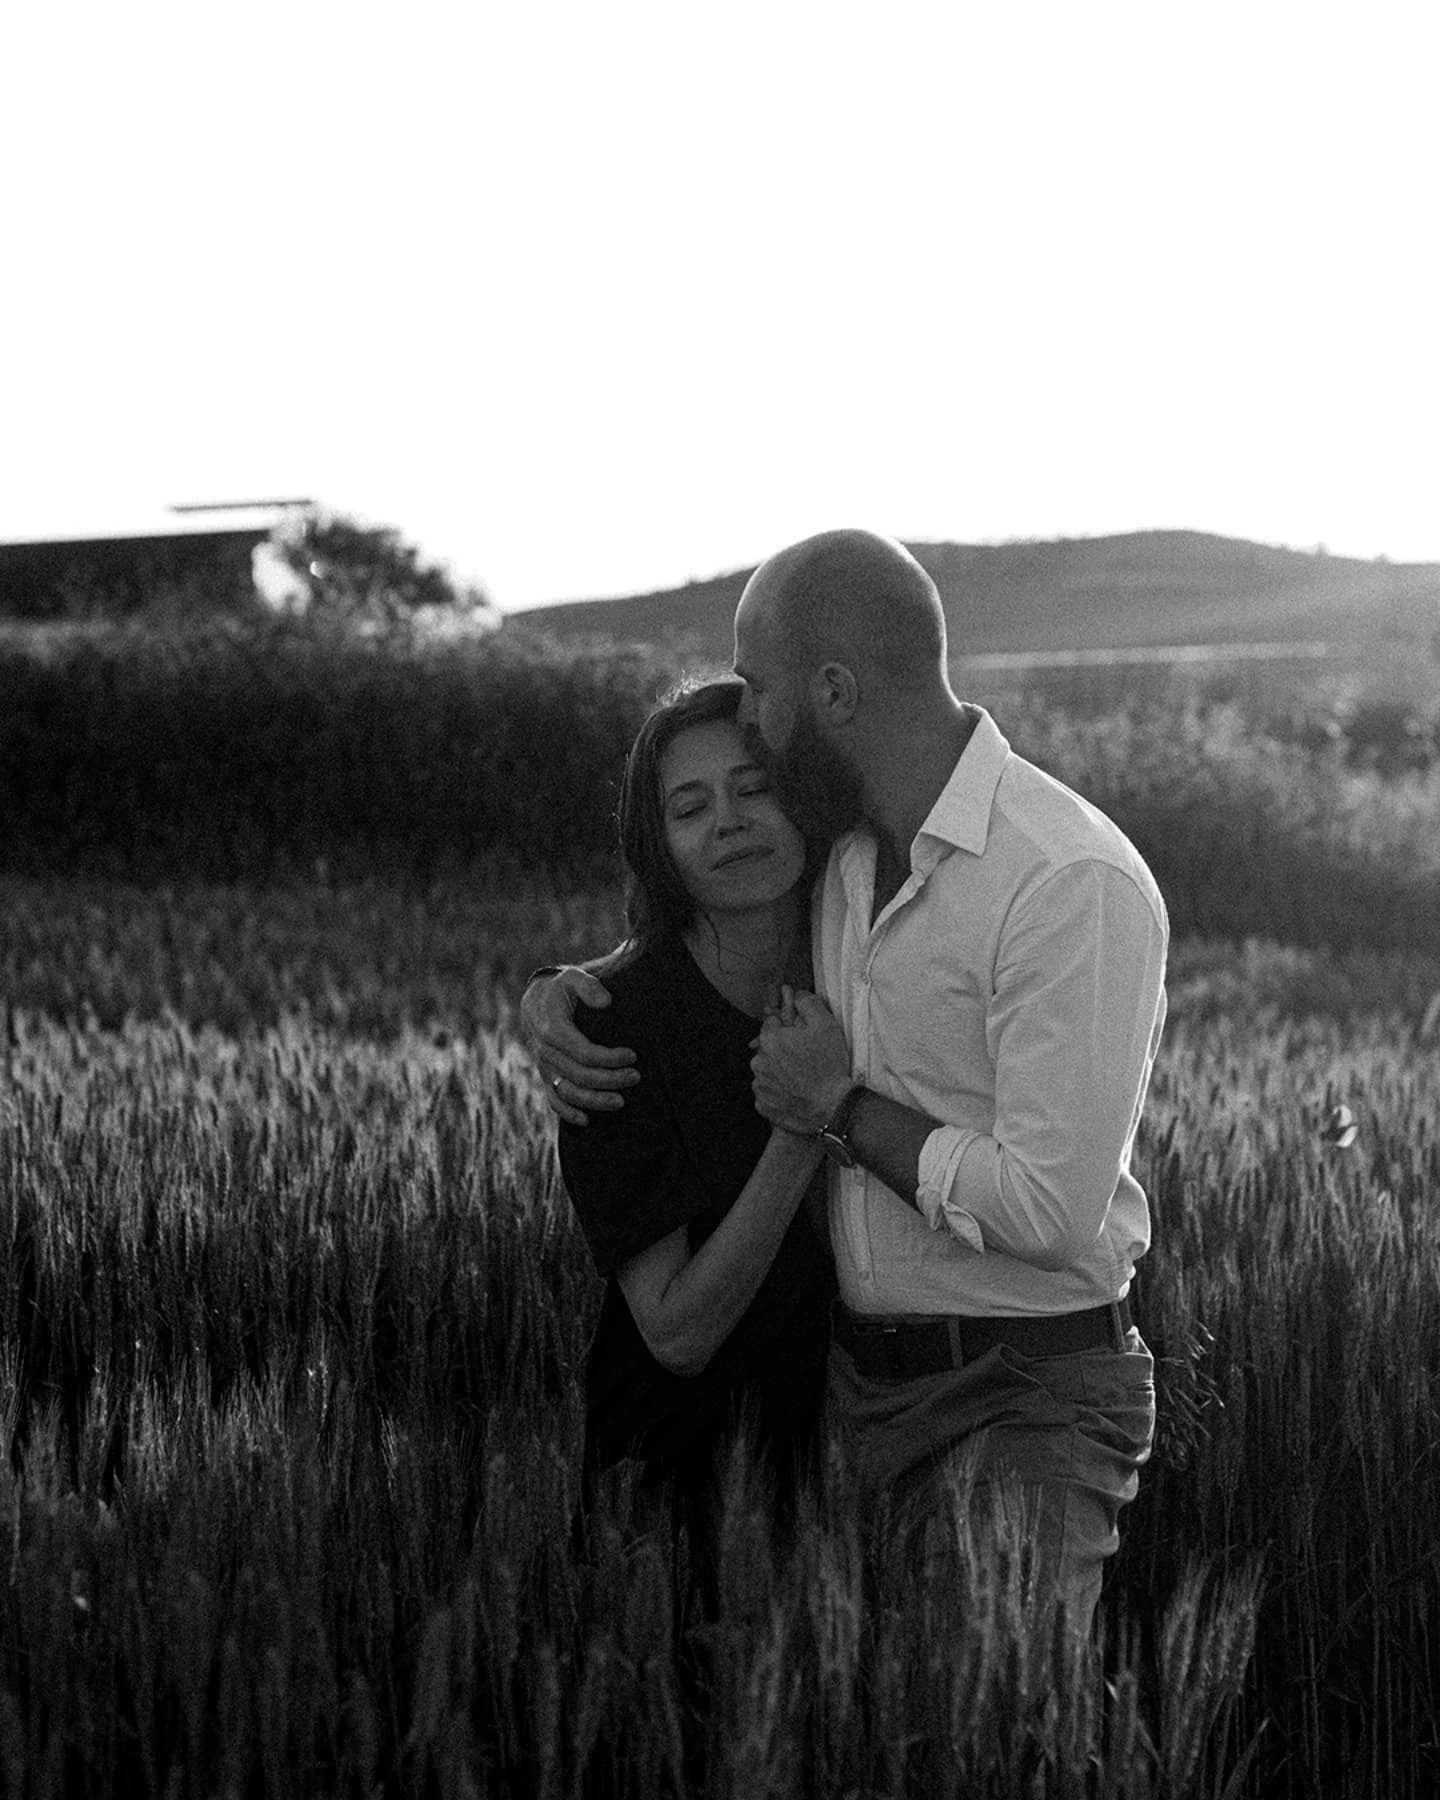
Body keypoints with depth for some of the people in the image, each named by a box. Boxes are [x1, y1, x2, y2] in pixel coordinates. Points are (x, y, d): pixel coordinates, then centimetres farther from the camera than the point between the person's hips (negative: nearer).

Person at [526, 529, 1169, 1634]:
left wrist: (842, 1107, -11)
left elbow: (1049, 1212, -24)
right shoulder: (842, 848, 8)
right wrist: (557, 997, 5)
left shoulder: (1076, 886, -18)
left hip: (1029, 1405, -7)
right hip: (858, 1379, 7)